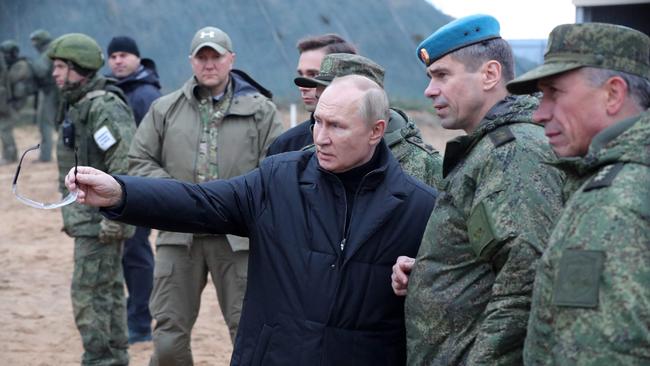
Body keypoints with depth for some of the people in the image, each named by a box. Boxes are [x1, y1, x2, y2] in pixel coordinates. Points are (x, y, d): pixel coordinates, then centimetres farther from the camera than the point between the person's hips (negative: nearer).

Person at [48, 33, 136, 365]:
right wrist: (72, 214, 21)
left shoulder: (106, 108, -18)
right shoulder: (76, 106, 14)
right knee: (108, 291, 15)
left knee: (89, 293, -8)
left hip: (100, 222, -10)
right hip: (86, 219, 10)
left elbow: (125, 166, -24)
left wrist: (114, 217, -25)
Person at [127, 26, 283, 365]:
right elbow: (139, 162, 11)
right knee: (169, 338, 4)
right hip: (179, 235, 2)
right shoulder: (165, 109, 9)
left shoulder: (261, 110, 4)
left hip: (238, 236, -1)